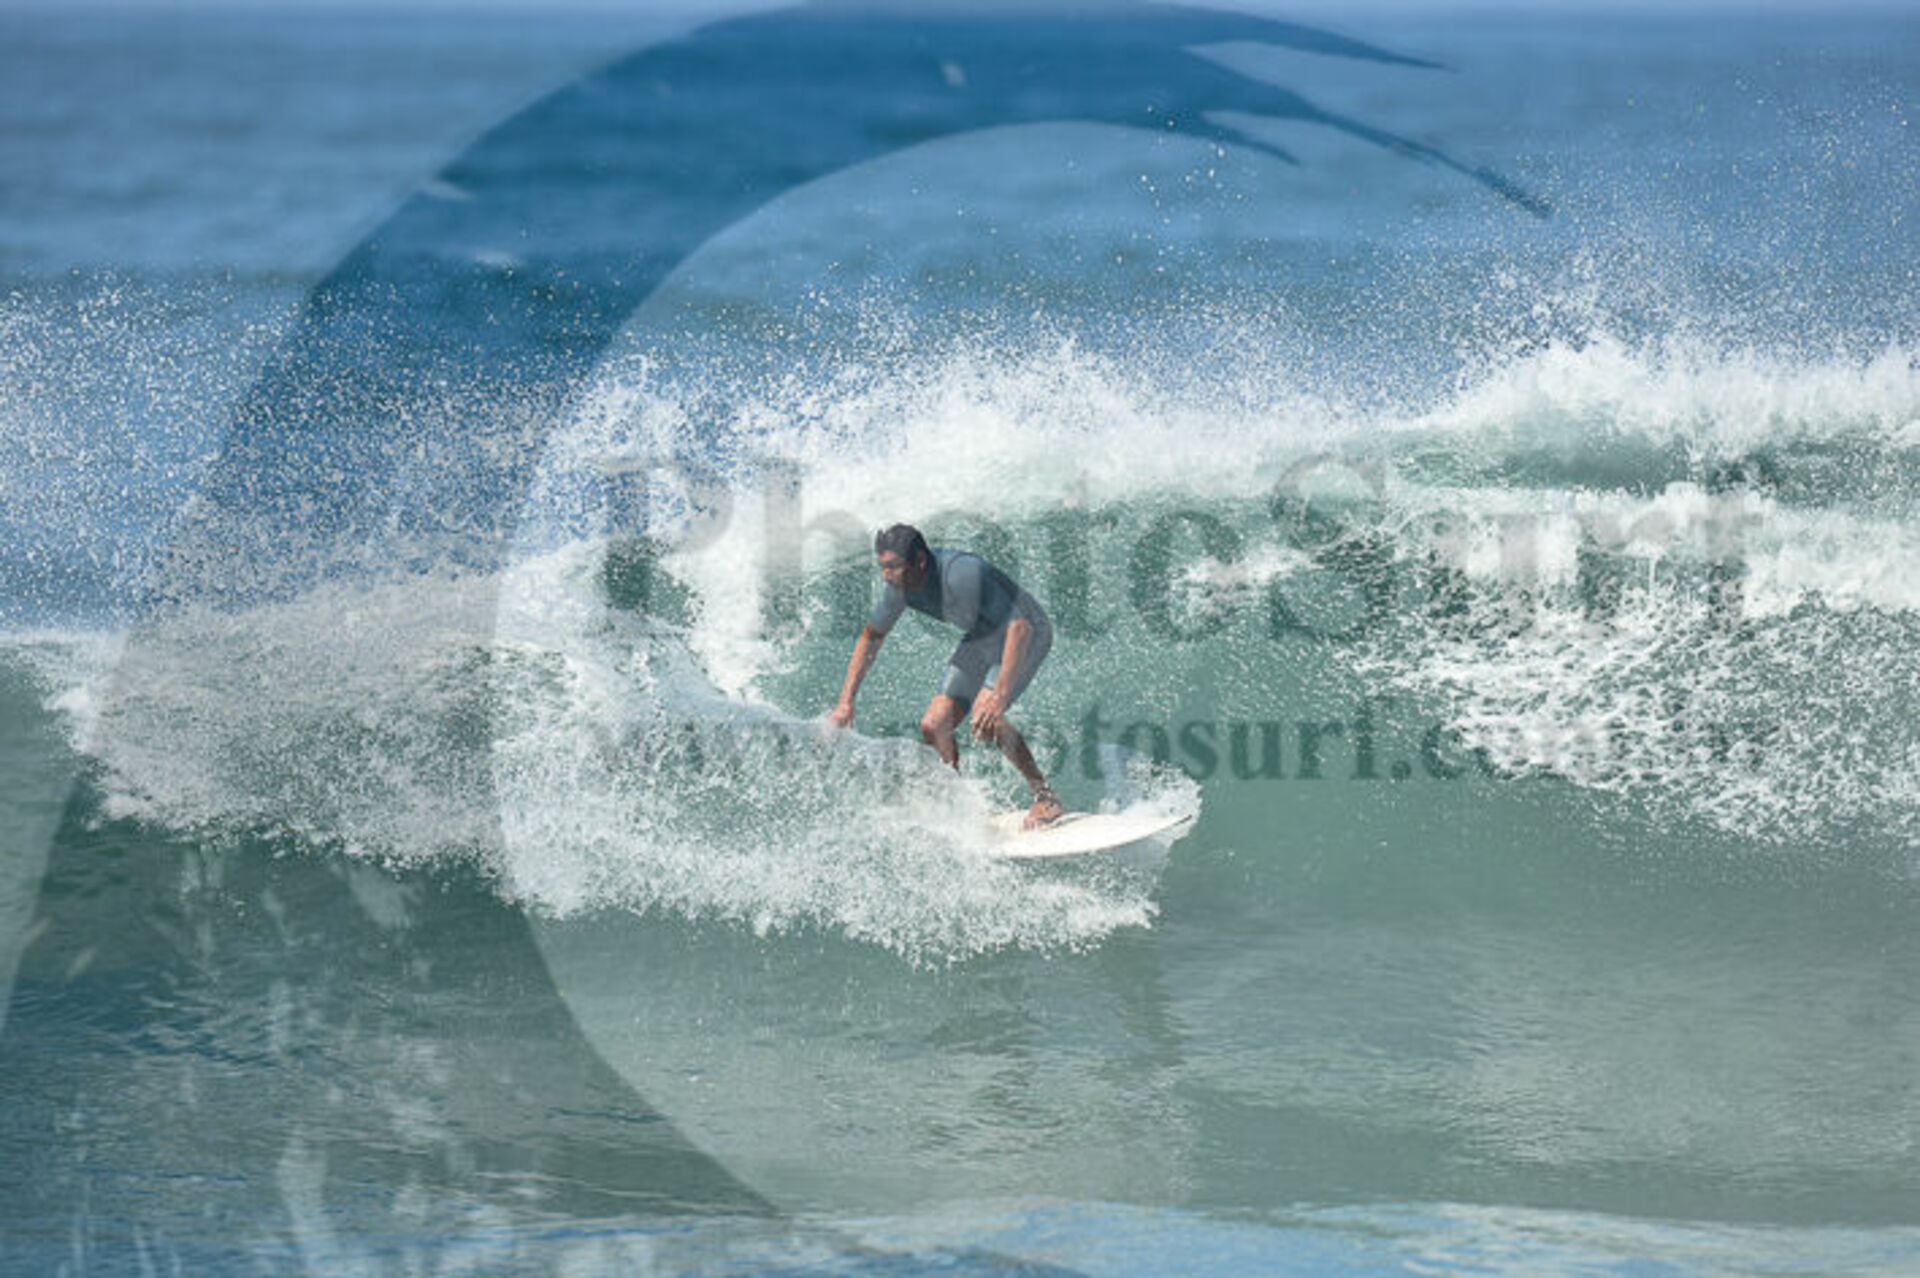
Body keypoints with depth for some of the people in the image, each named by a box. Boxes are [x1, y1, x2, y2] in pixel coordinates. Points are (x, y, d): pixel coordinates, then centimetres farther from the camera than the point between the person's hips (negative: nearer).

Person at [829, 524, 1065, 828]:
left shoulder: (962, 574, -38)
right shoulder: (900, 586, -14)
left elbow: (1020, 627, -42)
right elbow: (872, 637, 3)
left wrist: (1000, 694, -50)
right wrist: (846, 701, -1)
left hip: (1027, 634, -7)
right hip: (981, 637, 8)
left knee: (984, 716, -29)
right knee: (934, 726, -2)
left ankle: (1045, 797, -18)